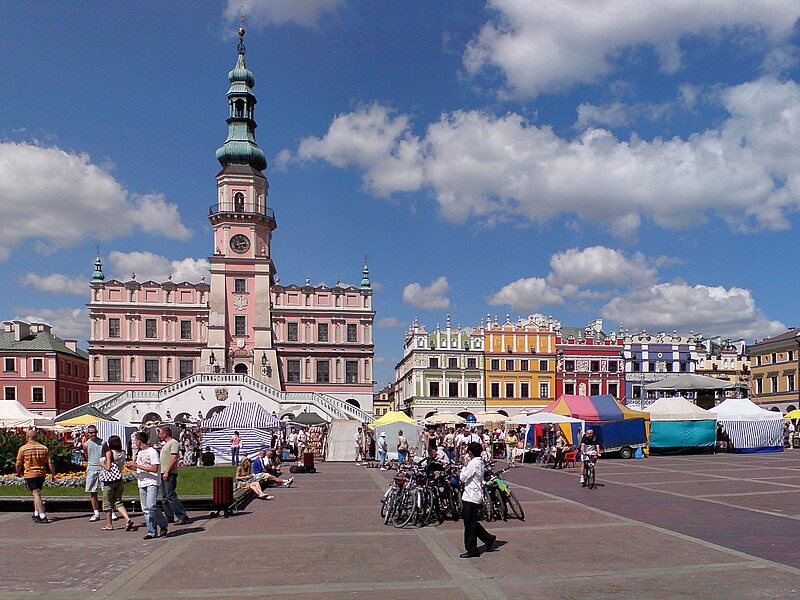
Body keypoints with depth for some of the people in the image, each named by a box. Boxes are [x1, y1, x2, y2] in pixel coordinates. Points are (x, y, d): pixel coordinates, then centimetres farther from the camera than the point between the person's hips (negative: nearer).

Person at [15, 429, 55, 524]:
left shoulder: (23, 449, -8)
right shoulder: (44, 448, 0)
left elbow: (18, 464, -3)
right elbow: (49, 463, 0)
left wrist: (19, 472, 17)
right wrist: (53, 474, 8)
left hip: (30, 475, -4)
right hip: (42, 474, 4)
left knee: (36, 494, -7)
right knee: (37, 494, 22)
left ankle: (42, 516, -15)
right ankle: (36, 513, 27)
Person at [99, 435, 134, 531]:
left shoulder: (109, 453, -12)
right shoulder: (123, 453, 3)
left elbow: (108, 468, -19)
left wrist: (102, 464, 2)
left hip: (109, 481, -5)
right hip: (119, 480, 5)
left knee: (108, 503, 9)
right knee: (118, 502, 12)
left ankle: (109, 525, 16)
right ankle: (128, 519, -8)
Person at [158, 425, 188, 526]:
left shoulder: (173, 443, -10)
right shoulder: (165, 444, 21)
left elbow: (174, 458, -19)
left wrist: (167, 472, -23)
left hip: (170, 473, -10)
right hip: (164, 473, 10)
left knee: (171, 496, -13)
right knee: (165, 497, 11)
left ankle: (182, 516, -11)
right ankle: (169, 517, 17)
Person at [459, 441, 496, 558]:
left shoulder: (473, 464, -19)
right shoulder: (480, 462, 11)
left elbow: (463, 478, -16)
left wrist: (465, 465, -6)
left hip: (471, 497, -10)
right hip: (476, 495, 10)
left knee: (470, 524, -2)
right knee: (472, 522, 19)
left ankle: (472, 550, 5)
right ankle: (489, 538, 24)